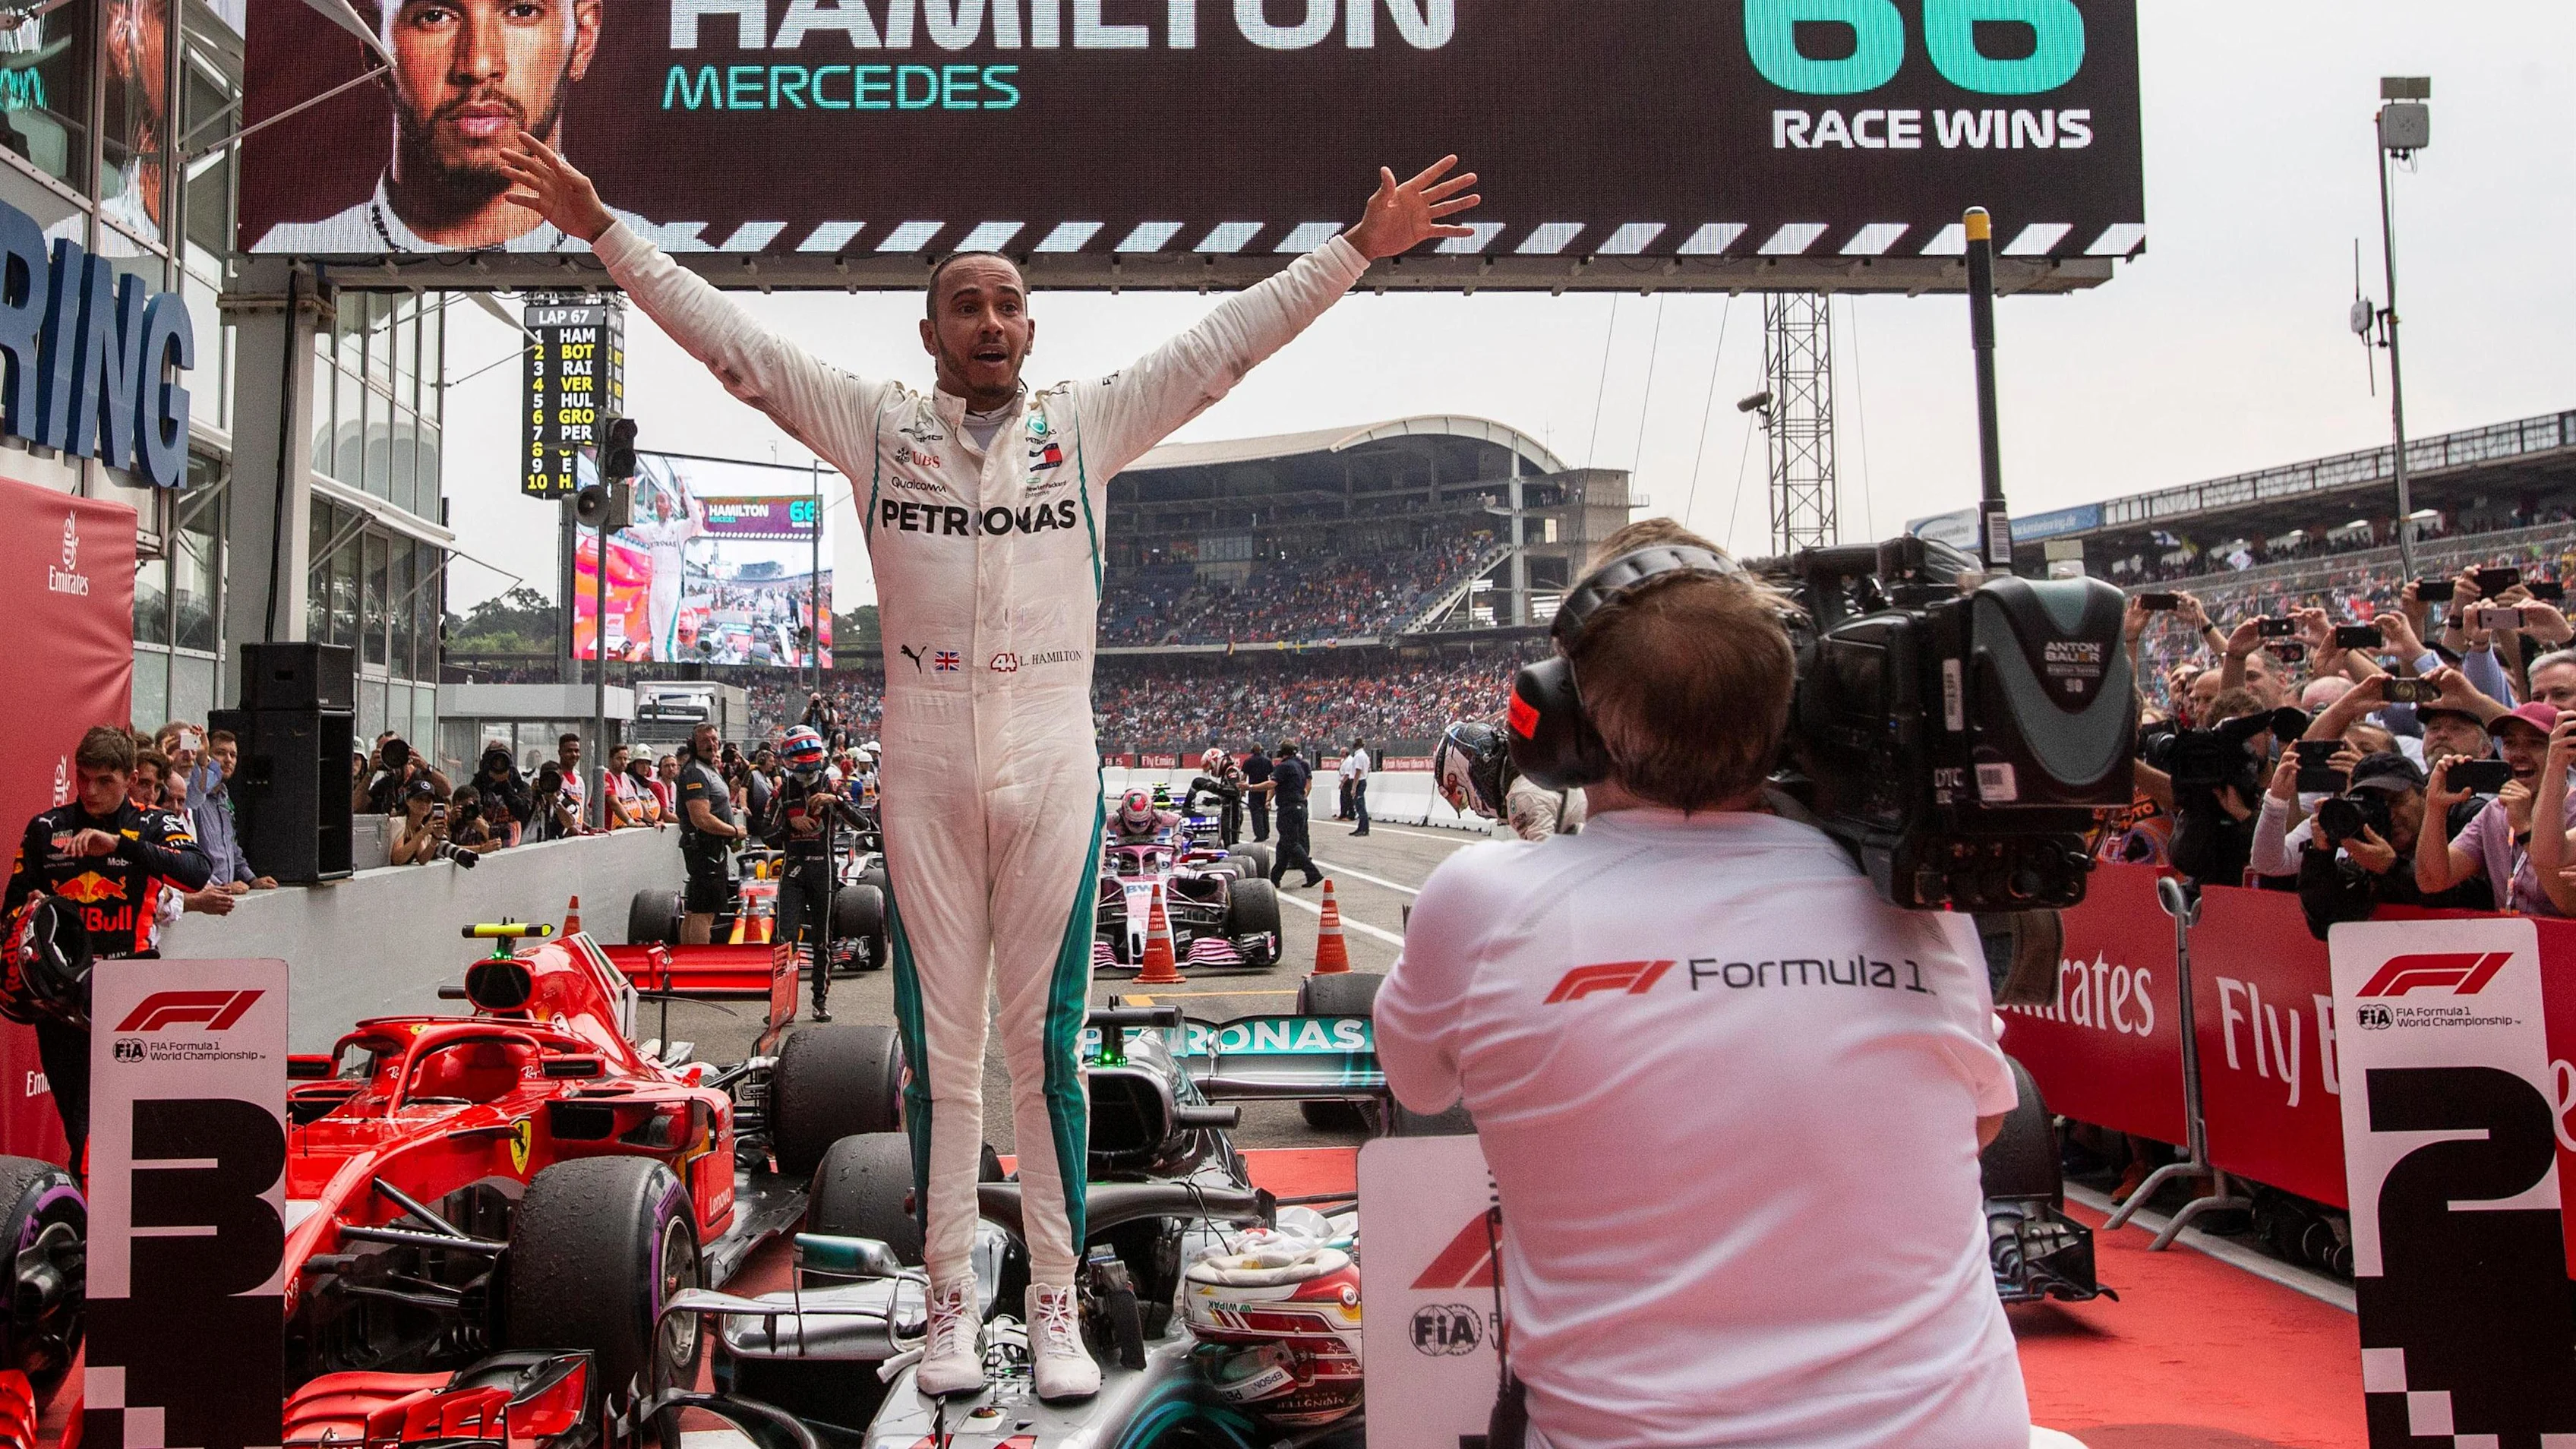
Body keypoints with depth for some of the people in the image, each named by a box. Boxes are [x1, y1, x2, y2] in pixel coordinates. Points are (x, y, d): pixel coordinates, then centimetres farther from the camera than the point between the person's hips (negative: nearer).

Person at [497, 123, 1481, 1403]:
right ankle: (950, 1303, 19)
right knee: (940, 1043, 8)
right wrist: (605, 232, 3)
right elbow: (730, 338, 6)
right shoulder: (878, 427, 6)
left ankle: (1056, 1305, 16)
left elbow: (1230, 338, 4)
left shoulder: (1090, 424, 5)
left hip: (1054, 767, 0)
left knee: (1046, 1042, 5)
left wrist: (1359, 247, 1)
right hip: (923, 770, 1)